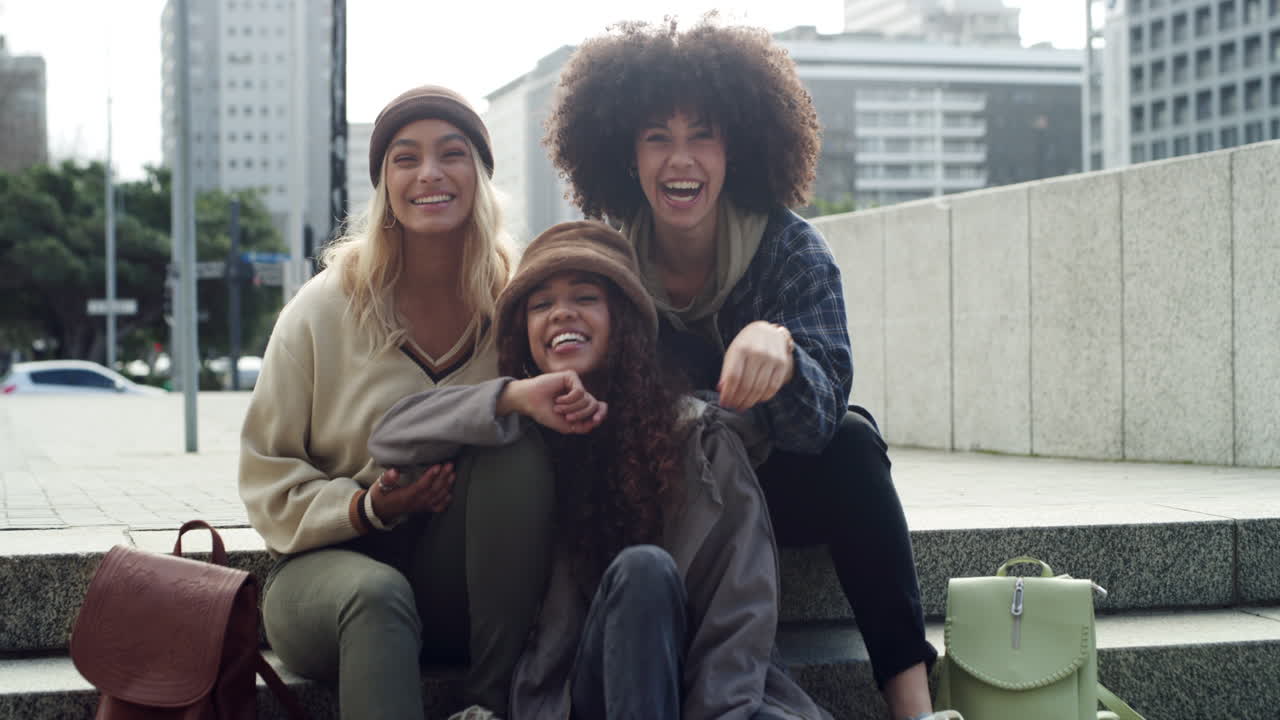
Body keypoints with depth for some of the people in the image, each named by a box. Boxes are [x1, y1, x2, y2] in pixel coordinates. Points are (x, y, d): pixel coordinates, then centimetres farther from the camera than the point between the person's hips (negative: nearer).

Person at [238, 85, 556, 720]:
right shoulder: (323, 309, -3)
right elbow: (269, 483, 0)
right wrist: (369, 509, -17)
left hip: (470, 587, 2)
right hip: (329, 566, -2)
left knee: (516, 437, -26)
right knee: (376, 594, -37)